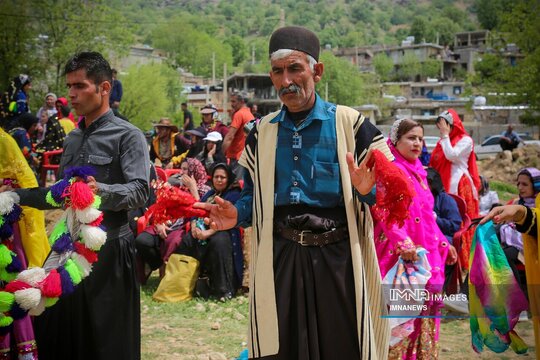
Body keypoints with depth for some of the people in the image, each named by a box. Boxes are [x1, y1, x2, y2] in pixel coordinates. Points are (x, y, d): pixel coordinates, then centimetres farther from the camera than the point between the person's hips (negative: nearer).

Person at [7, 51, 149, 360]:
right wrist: (18, 195, 11)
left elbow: (139, 192, -17)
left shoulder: (128, 136, -6)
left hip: (109, 249, -7)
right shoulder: (72, 138, 17)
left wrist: (102, 191, -35)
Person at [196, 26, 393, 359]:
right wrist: (237, 214, -4)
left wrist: (367, 191, -23)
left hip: (337, 257, -3)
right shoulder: (262, 131, 9)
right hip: (279, 259, 3)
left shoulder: (349, 123, -4)